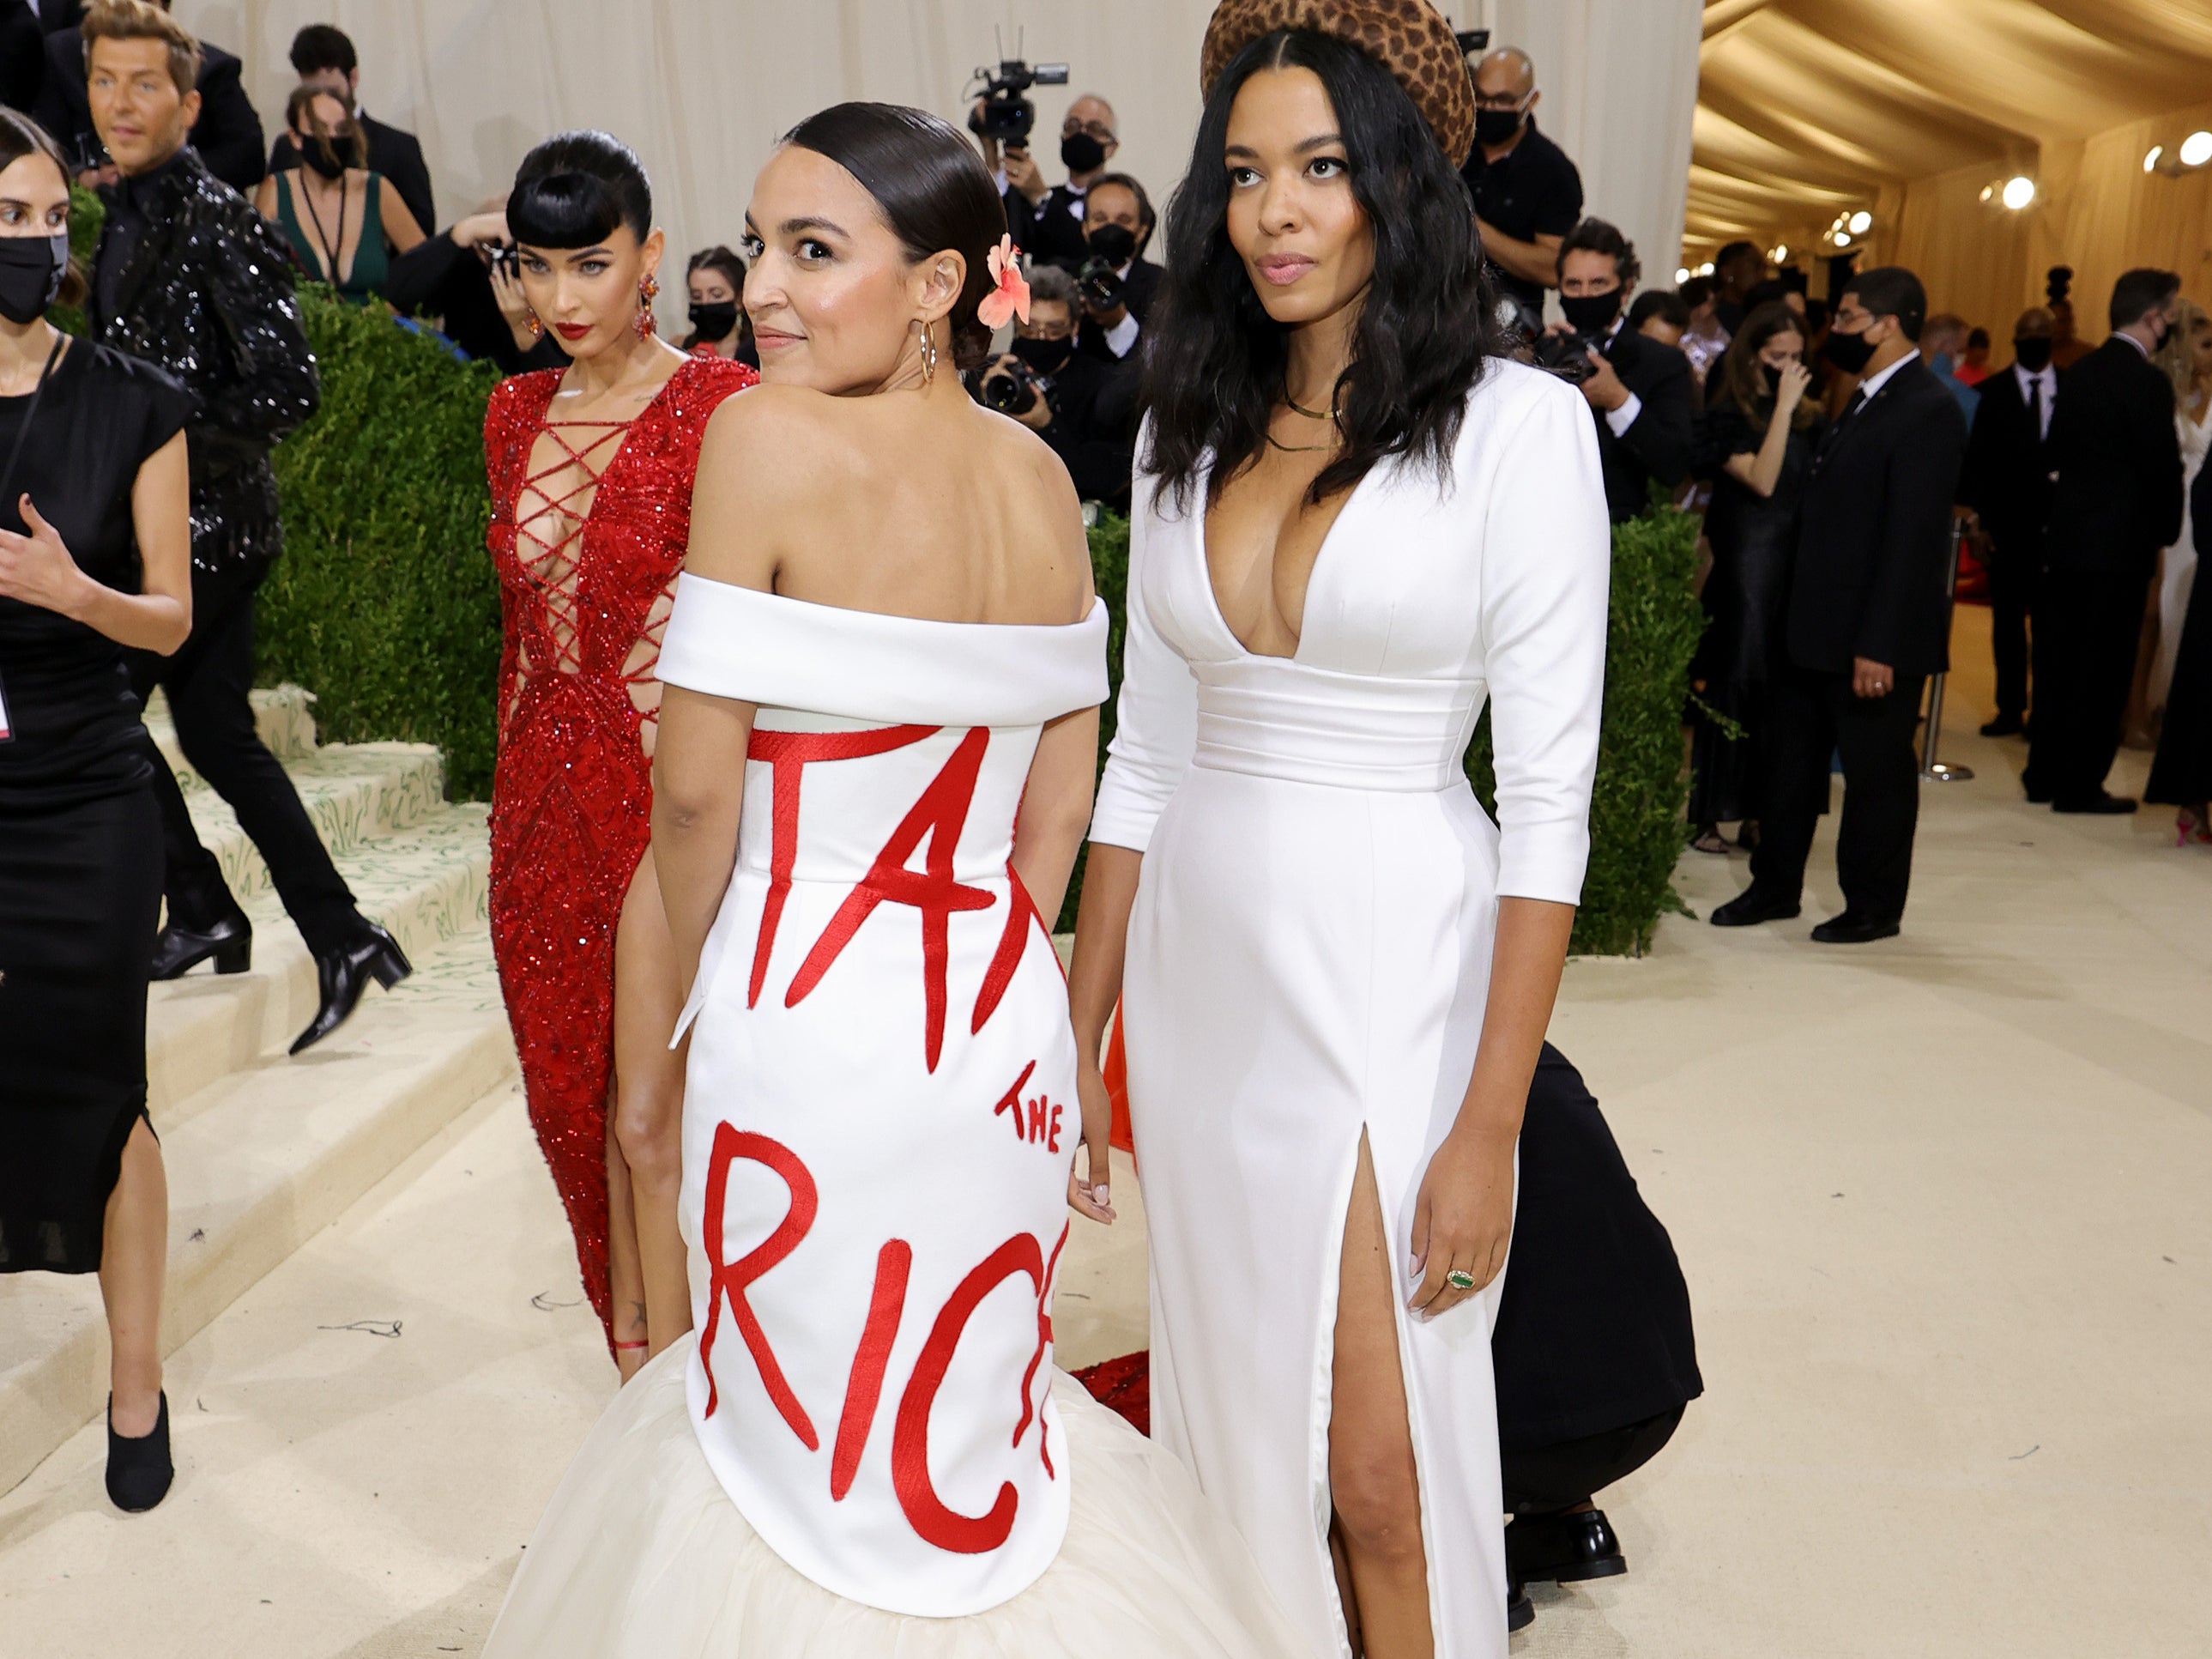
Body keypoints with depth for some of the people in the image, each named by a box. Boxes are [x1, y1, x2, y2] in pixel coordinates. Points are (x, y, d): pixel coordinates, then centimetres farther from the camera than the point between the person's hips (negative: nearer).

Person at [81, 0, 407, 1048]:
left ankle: (200, 911, 15)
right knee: (219, 736, 10)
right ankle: (339, 940, 15)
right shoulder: (125, 216, 13)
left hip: (206, 522, -9)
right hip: (165, 518, 9)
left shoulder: (218, 222, -14)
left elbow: (288, 388, -21)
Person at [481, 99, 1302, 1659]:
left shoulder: (767, 436, -15)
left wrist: (698, 983, 4)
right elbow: (1061, 792, 8)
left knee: (811, 1446, 16)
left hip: (812, 1015, -5)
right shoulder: (1039, 477, 2)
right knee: (971, 1410, 24)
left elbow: (695, 787, -14)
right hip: (1001, 1013, 6)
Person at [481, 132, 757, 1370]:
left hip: (666, 789, -6)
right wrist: (519, 790, 16)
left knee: (647, 1115, -4)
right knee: (576, 1094, 13)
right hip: (545, 788, 7)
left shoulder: (717, 407, -9)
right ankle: (635, 1354, 31)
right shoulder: (517, 413, 11)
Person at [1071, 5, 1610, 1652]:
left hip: (1392, 975, -4)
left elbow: (1550, 791, -11)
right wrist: (1079, 1042, 9)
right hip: (1204, 973, 5)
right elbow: (1143, 757, 10)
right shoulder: (1192, 431, 7)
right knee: (1233, 1427, 16)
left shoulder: (1516, 422, -8)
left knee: (1381, 1469, 2)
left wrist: (1489, 1126, -14)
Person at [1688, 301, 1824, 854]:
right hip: (1745, 567, -5)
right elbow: (1762, 479, -17)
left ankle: (1758, 814, 14)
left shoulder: (1810, 419, 11)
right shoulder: (1729, 415, -3)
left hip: (1798, 568, 5)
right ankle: (1704, 814, 7)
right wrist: (1783, 408, -15)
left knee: (1782, 688, 6)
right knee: (1734, 683, -2)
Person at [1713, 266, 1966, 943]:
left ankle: (1874, 907, 19)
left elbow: (1913, 538, -21)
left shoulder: (1926, 411, -15)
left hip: (1873, 636, -9)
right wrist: (1798, 616, 12)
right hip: (1816, 628, 9)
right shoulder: (1865, 400, 14)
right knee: (1791, 758, 15)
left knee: (1876, 771, 5)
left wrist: (1880, 644, -23)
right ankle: (1775, 886, 27)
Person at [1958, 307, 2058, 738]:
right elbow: (1977, 461, 1)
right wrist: (1981, 521, -6)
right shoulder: (1990, 392, 4)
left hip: (2058, 526, 0)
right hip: (2008, 524, 0)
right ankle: (2011, 709, 14)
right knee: (2007, 619, 6)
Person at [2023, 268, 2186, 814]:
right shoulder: (2147, 381, -13)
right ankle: (2079, 785, 5)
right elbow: (2163, 467, -13)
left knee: (2057, 662, 13)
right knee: (2103, 669, 1)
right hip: (2120, 545, -7)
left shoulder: (2077, 373, 9)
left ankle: (2044, 774, 20)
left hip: (2065, 541, 7)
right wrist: (2166, 532, 2)